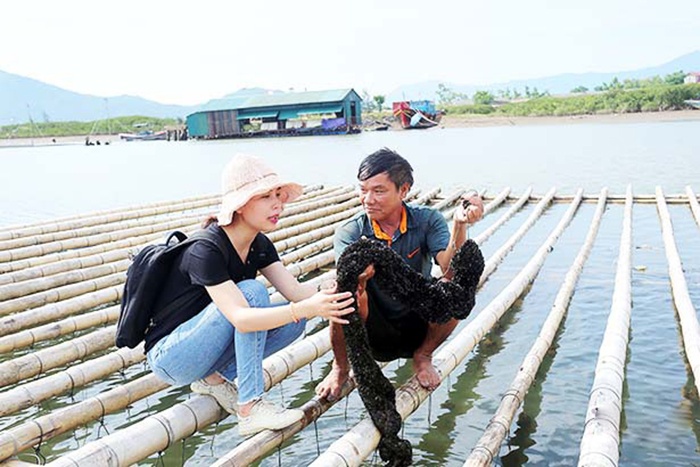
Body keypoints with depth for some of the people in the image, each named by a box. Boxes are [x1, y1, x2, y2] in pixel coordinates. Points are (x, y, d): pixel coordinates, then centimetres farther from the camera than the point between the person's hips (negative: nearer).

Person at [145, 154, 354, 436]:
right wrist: (306, 308, -49)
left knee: (294, 322, -10)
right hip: (169, 357, -7)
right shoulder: (205, 251, -27)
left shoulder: (259, 244, -2)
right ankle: (250, 410, -24)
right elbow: (240, 318, -38)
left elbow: (294, 289, -13)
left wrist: (328, 301, -33)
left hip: (200, 349, 7)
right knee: (251, 292, -28)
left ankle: (213, 378, -1)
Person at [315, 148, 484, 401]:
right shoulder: (349, 232, -12)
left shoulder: (427, 220, -9)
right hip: (371, 335, 0)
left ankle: (423, 355, 2)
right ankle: (340, 368, -2)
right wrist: (358, 279, -53)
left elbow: (451, 271, -25)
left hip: (417, 330, 1)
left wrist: (459, 225, -42)